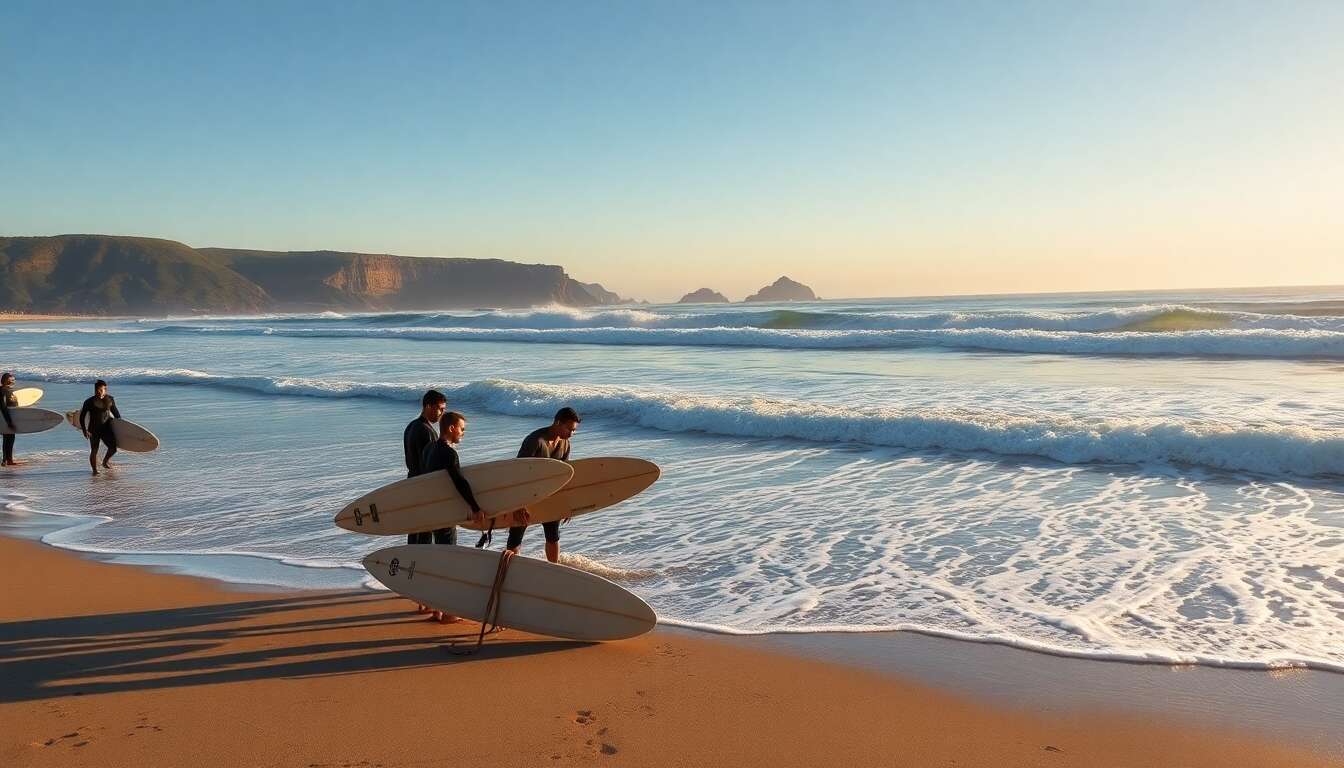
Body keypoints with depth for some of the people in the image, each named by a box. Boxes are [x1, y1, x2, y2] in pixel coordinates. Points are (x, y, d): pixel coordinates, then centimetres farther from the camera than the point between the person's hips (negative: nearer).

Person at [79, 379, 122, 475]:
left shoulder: (110, 400, -1)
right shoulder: (89, 402, -11)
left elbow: (115, 413, 13)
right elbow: (82, 417, -6)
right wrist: (84, 430, -13)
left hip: (106, 428, 3)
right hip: (94, 429, -3)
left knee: (113, 447, -1)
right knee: (94, 450, -3)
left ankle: (105, 462, 27)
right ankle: (95, 470, 11)